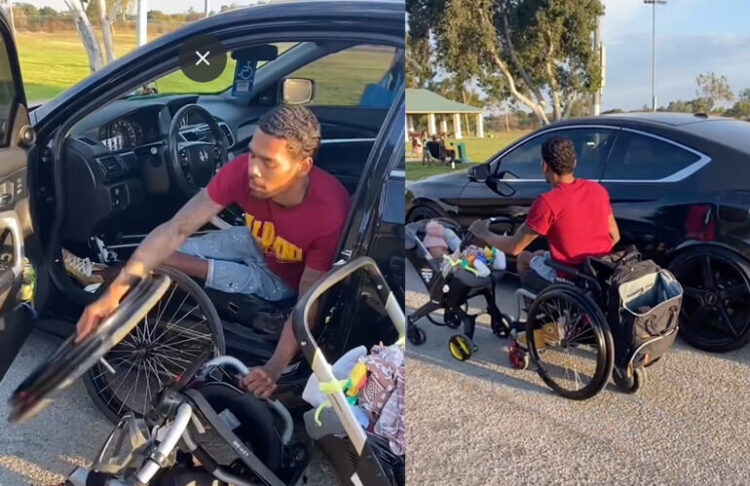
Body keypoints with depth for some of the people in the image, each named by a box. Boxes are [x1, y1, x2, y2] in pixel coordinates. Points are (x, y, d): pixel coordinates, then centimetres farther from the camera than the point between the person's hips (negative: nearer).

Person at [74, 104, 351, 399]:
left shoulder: (329, 212, -40)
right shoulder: (242, 171, -31)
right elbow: (177, 228, -32)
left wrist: (276, 366, -43)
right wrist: (116, 290, -42)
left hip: (284, 281, -3)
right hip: (257, 245, 4)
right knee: (168, 252, -16)